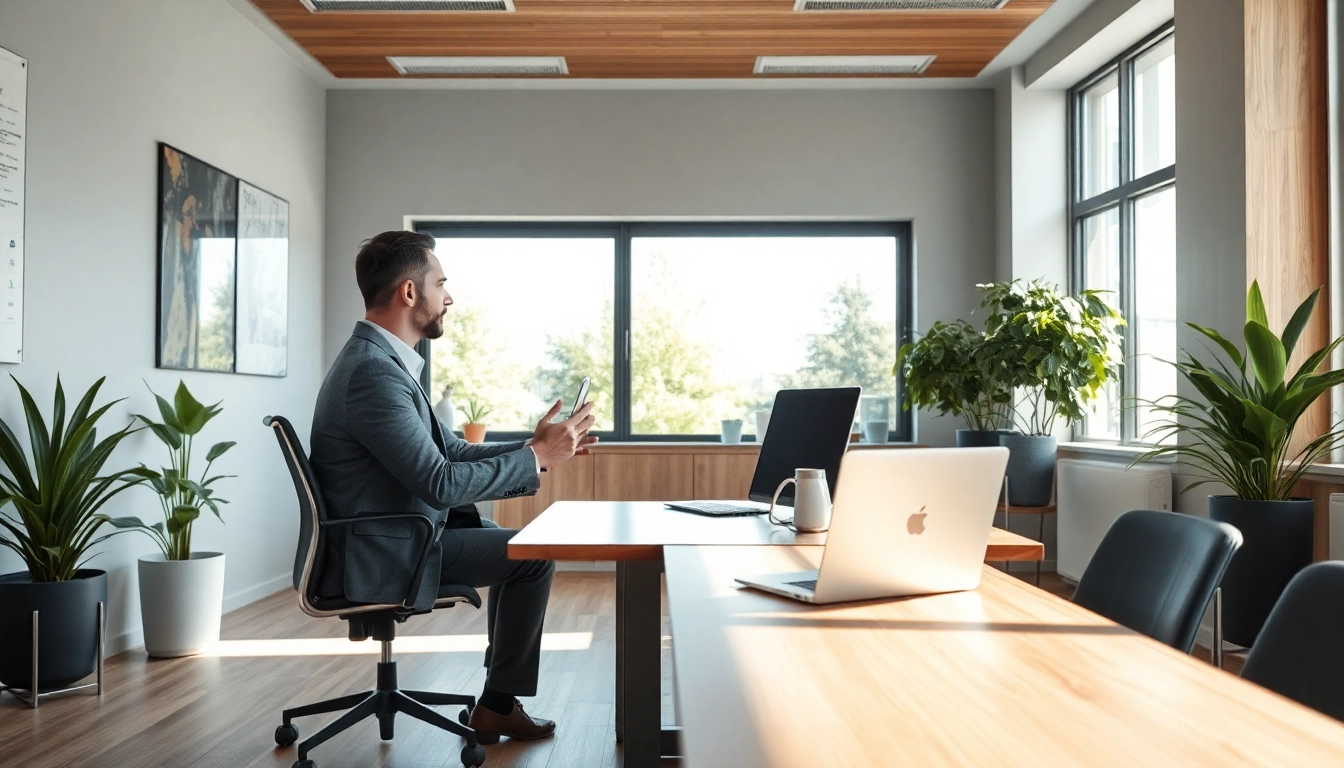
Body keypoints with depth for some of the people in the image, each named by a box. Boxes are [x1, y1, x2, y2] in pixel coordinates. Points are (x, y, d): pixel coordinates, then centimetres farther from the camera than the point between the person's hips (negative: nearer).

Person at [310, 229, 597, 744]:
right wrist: (537, 458, -17)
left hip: (393, 535, 10)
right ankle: (499, 705, 8)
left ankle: (499, 696, 24)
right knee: (534, 552, -8)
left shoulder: (382, 359, 9)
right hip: (382, 553, -10)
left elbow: (450, 451, 10)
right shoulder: (374, 372, -24)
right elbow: (440, 483, -26)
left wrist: (532, 447, -1)